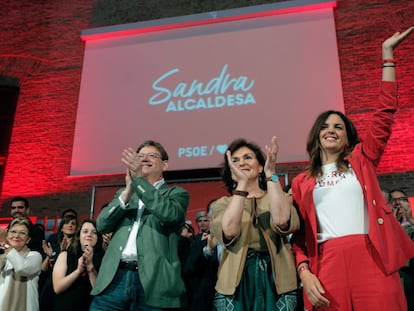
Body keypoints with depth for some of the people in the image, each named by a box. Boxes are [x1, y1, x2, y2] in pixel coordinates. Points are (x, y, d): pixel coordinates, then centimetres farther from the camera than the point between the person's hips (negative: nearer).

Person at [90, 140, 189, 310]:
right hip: (116, 277, 3)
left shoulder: (176, 193, 10)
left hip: (153, 281, -3)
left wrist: (139, 178, -14)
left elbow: (170, 214, -12)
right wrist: (127, 193, -7)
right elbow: (102, 225, 7)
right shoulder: (123, 193, 21)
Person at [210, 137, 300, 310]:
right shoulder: (223, 203, 6)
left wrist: (271, 174, -16)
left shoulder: (278, 197, 7)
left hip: (275, 282, 1)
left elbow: (281, 220, -16)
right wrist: (242, 183, -18)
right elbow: (229, 231, -16)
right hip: (237, 284, 0)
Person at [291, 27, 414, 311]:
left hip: (371, 259, 0)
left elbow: (385, 114, 9)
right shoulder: (302, 182, 13)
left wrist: (388, 55, 9)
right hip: (327, 265, 0)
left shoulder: (361, 161, 14)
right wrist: (304, 271, -6)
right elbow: (299, 234, 11)